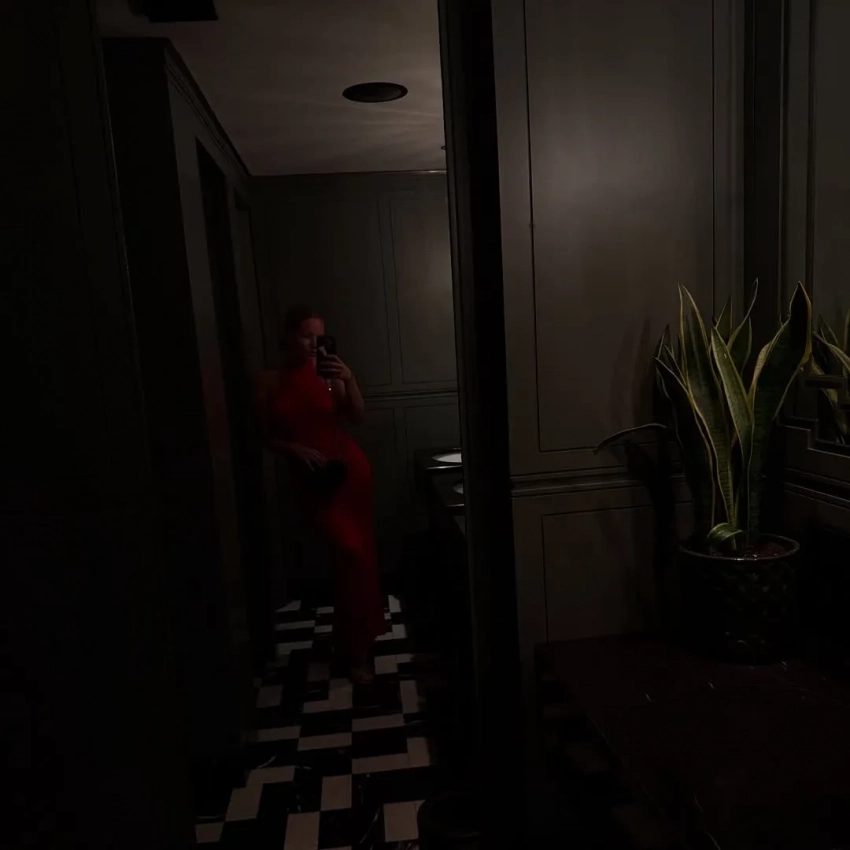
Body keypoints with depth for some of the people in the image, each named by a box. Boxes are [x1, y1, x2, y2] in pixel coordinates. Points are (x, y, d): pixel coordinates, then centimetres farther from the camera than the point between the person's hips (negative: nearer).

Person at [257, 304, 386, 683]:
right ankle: (356, 647, 8)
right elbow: (268, 437, 1)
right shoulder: (270, 382, -3)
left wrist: (348, 379, -25)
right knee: (349, 552, -10)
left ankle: (357, 636, 36)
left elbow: (357, 417, -11)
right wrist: (297, 450, -16)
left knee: (360, 552, 11)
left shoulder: (328, 373, -2)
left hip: (349, 468, 2)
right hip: (312, 478, -1)